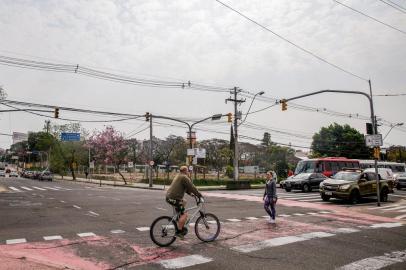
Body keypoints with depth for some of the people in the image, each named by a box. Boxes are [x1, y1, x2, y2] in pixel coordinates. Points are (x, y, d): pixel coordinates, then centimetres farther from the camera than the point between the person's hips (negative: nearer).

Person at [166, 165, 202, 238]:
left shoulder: (178, 176, 21)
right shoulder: (184, 177, -10)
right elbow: (192, 187, -11)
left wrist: (190, 193, 24)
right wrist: (199, 195, -3)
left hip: (169, 196, 11)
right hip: (174, 198, -11)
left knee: (184, 201, 29)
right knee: (184, 215, -8)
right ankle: (179, 231, -7)